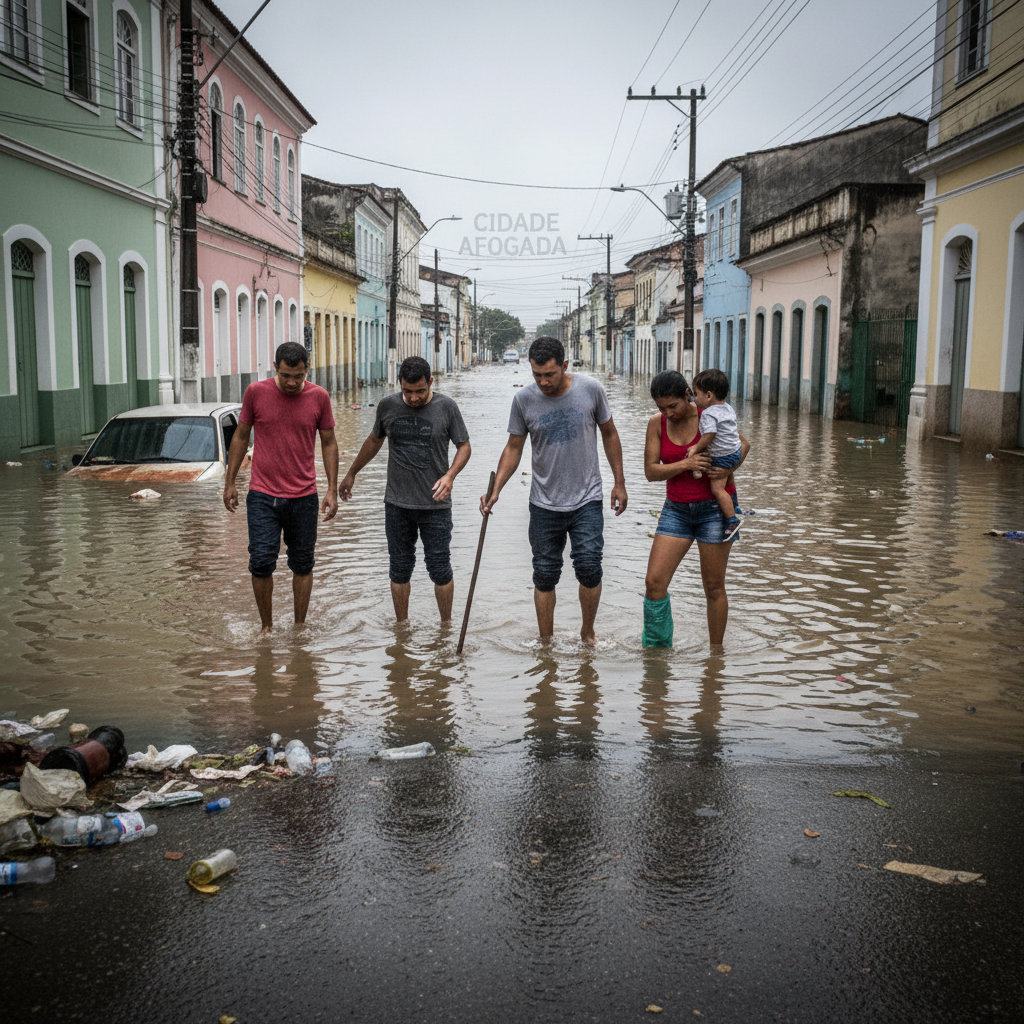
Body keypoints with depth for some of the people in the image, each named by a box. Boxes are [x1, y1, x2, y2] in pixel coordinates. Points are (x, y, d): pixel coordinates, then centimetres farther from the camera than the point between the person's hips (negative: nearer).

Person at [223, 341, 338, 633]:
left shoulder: (319, 397, -1)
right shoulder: (256, 392, -3)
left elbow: (328, 443, 7)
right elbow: (241, 437, 7)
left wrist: (332, 490, 2)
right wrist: (229, 483, 7)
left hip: (304, 497, 1)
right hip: (262, 496, -1)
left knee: (302, 565, 8)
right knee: (261, 563, -6)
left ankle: (299, 628, 22)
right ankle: (266, 627, 12)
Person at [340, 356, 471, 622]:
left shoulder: (446, 407, -4)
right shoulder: (388, 406, 2)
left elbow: (464, 446, 3)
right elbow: (374, 441, 19)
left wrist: (450, 475, -16)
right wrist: (351, 474, 27)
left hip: (435, 504, -2)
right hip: (397, 503, 2)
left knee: (439, 568, 0)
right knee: (400, 568, 8)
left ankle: (446, 625, 18)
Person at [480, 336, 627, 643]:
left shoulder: (590, 389, -6)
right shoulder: (524, 400, -5)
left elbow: (609, 434, 7)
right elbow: (513, 448, 3)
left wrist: (619, 483, 7)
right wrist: (495, 489, -9)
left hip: (587, 501, -1)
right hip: (544, 505, 1)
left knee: (588, 567, -10)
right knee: (545, 575, 5)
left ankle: (588, 632, 13)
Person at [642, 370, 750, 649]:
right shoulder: (657, 423, -2)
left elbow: (743, 443, 5)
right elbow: (651, 471, -7)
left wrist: (730, 468, -15)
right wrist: (685, 464, -23)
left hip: (715, 507, -3)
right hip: (677, 509, 3)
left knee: (714, 587, 4)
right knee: (654, 581, -7)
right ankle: (656, 649, 7)